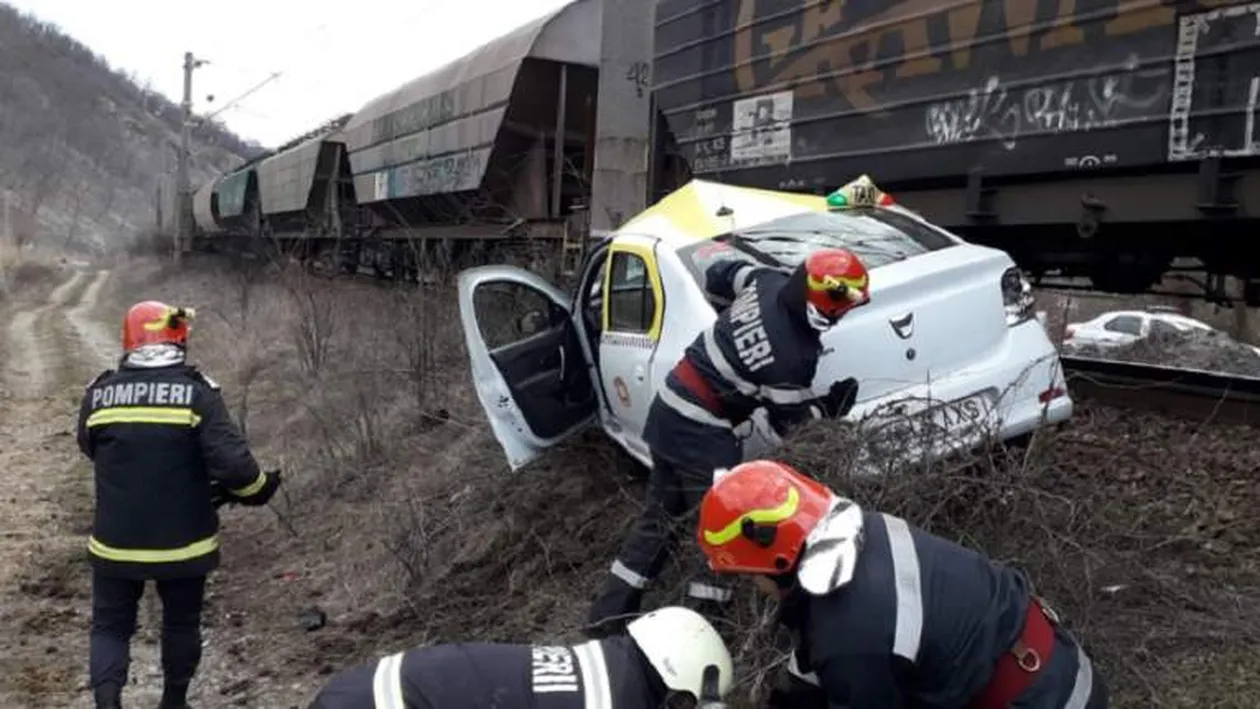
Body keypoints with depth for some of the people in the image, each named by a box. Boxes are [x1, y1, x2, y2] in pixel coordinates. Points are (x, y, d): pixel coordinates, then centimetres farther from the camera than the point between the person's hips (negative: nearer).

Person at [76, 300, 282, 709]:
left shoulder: (99, 393, -5)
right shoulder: (197, 392, -14)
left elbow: (91, 450, 12)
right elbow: (231, 463, -21)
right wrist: (259, 489, -3)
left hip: (116, 542, 1)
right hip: (183, 541, -1)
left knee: (111, 626, 17)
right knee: (181, 624, 20)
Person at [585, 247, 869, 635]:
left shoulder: (767, 281, -5)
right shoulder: (794, 357, -22)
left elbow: (718, 275, 16)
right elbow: (788, 422, -7)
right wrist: (829, 405, 7)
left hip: (668, 411, 9)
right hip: (700, 432, -9)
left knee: (659, 516, 17)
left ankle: (606, 617, 23)